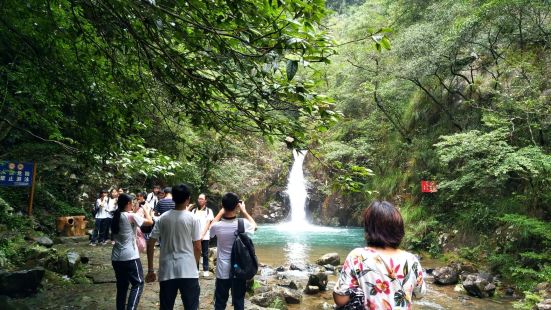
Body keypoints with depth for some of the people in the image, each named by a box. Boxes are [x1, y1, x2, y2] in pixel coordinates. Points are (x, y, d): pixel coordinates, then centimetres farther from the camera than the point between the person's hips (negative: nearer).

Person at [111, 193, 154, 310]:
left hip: (116, 257, 7)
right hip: (130, 257, -7)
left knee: (121, 286, 15)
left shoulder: (116, 217, 9)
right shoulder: (131, 216, -11)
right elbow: (150, 222, -9)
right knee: (138, 284, 1)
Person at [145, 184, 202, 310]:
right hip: (188, 270, -3)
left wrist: (150, 270, 10)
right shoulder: (192, 218, -5)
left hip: (167, 270, 3)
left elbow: (150, 244, 3)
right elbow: (197, 248, -3)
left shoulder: (163, 218, 3)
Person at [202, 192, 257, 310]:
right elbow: (254, 226, 11)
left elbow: (211, 226, 13)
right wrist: (244, 211, 13)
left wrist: (221, 211, 12)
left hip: (222, 271, 0)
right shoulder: (243, 224, -14)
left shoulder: (217, 226, -14)